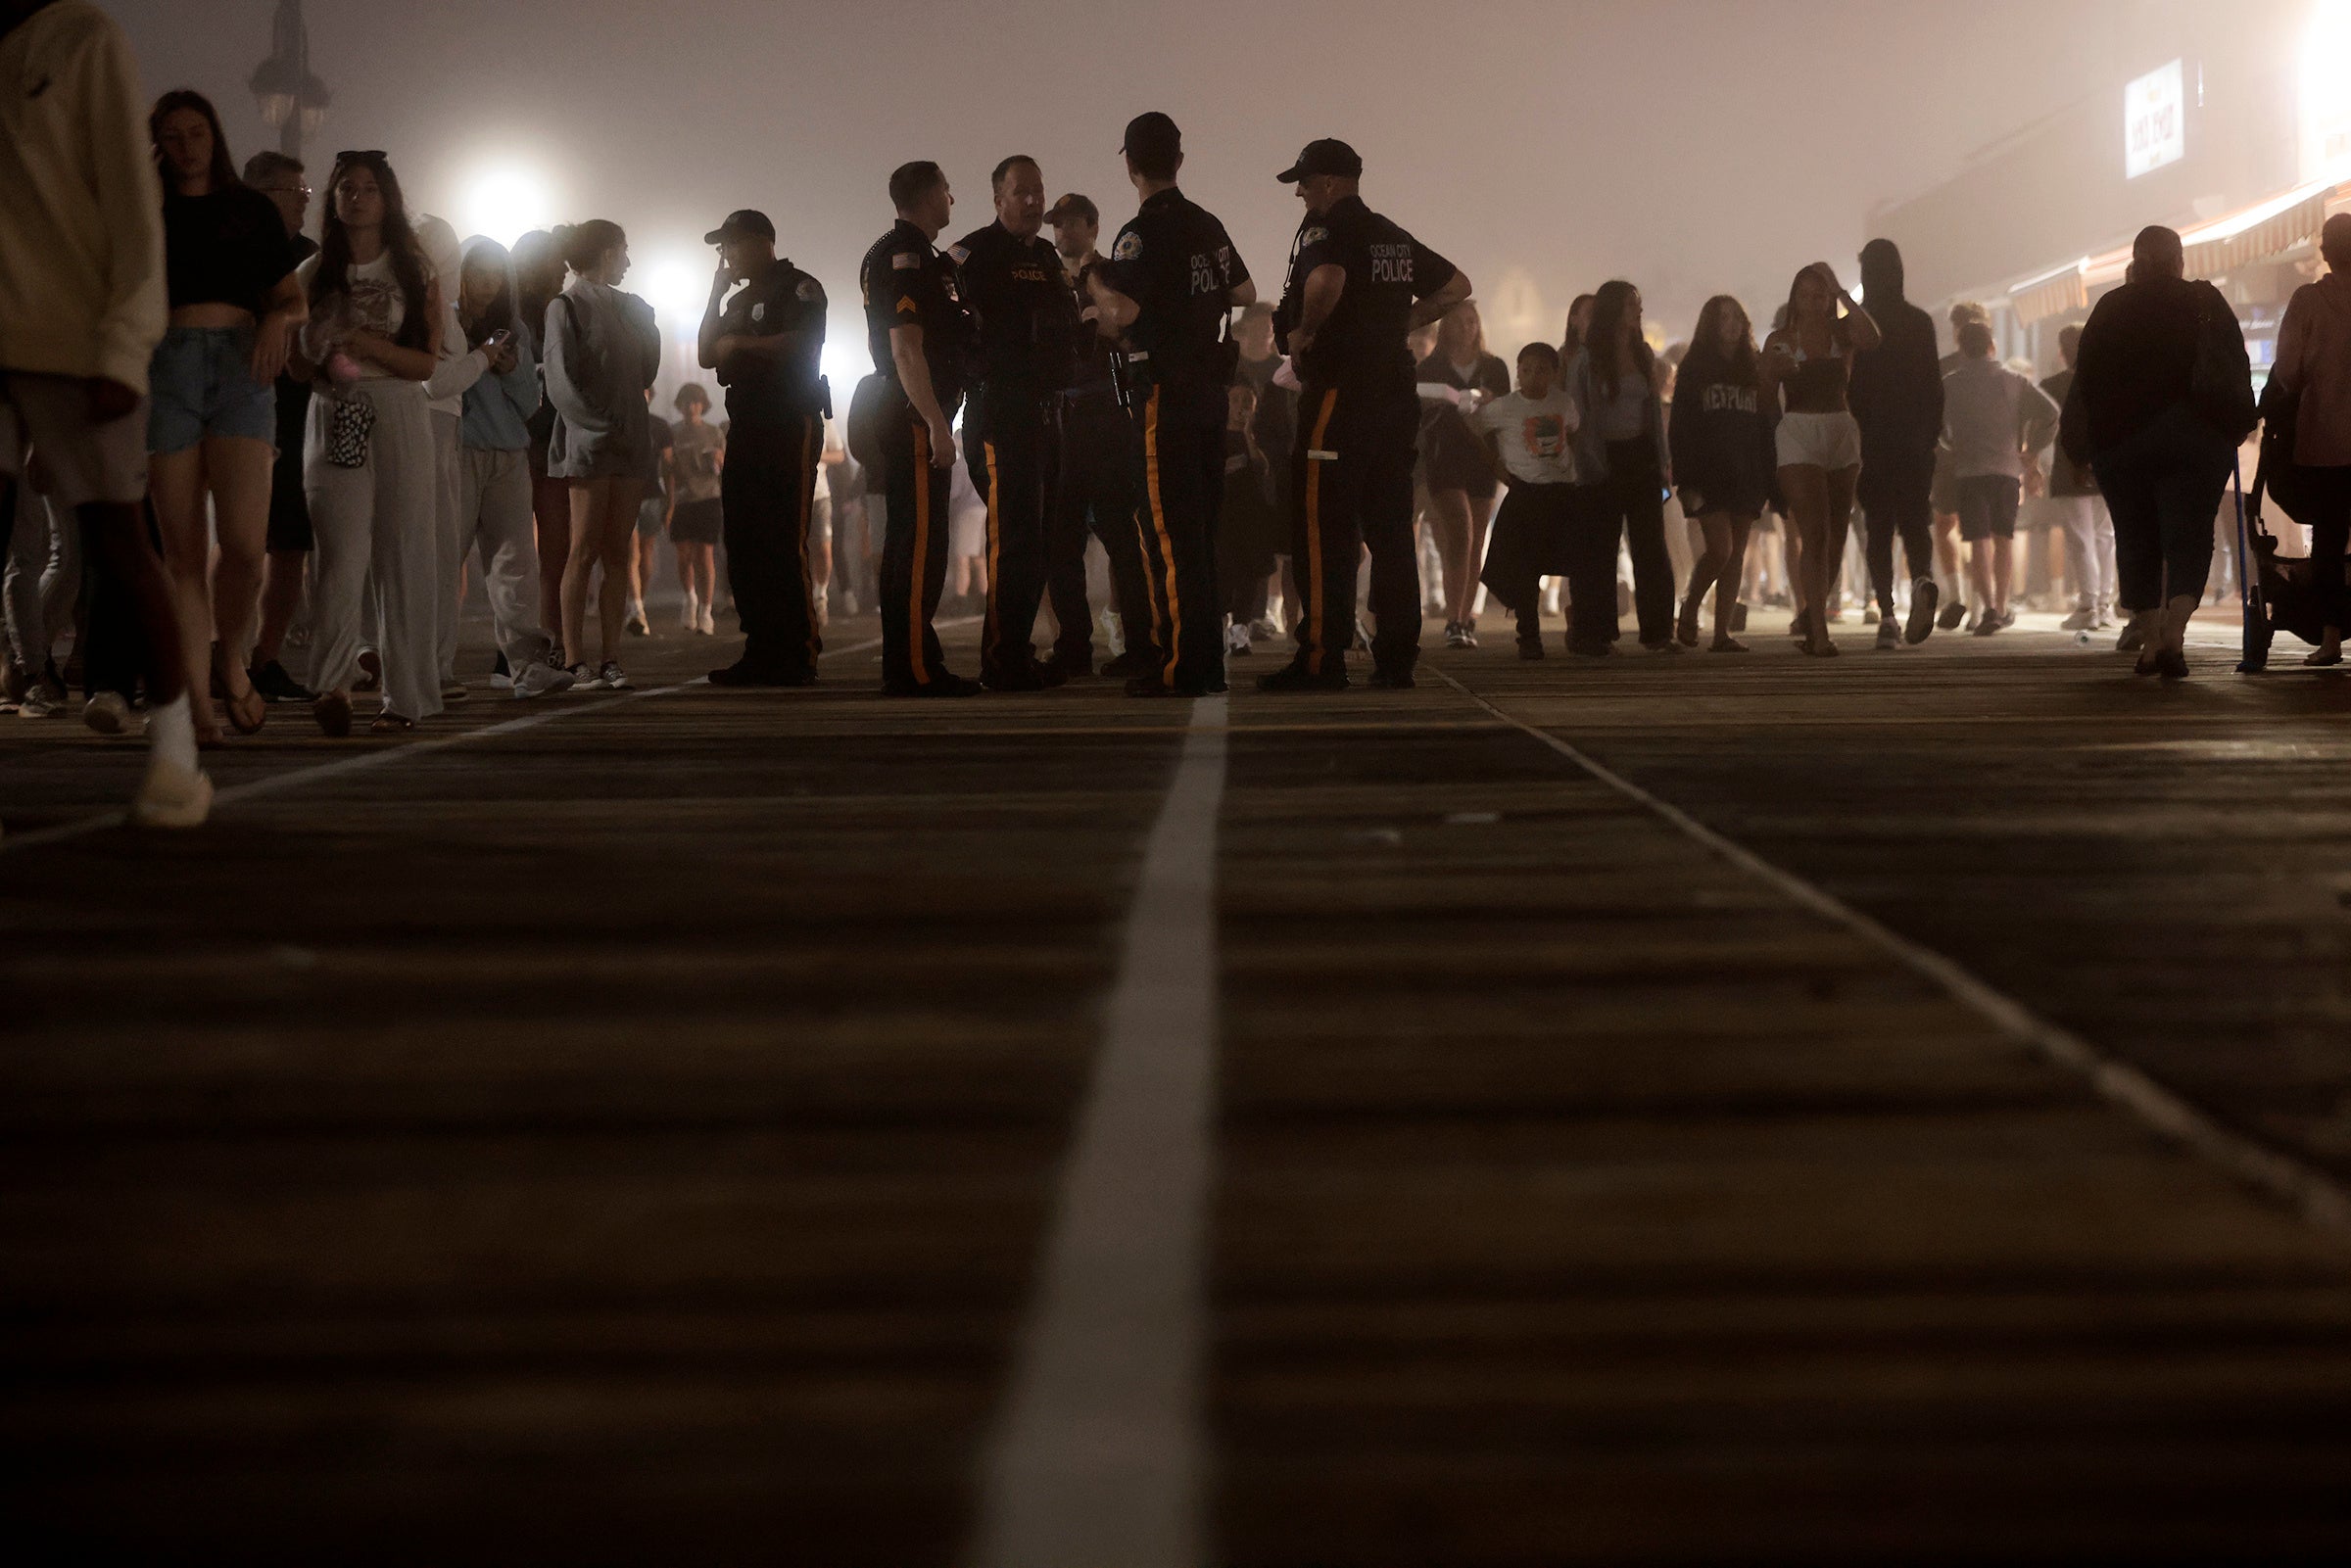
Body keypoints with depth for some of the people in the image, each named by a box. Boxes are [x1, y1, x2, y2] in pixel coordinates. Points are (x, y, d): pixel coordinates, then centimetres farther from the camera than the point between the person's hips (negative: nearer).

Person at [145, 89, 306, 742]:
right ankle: (196, 700, -2)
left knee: (243, 540, -16)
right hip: (166, 364, 0)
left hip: (240, 367, 0)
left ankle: (232, 656, 11)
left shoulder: (252, 209, 18)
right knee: (183, 548, -4)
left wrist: (279, 320, -2)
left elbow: (292, 297, 18)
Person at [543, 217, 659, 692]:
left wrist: (649, 324, 10)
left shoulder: (628, 308, 19)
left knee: (618, 553, 4)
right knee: (585, 551, -6)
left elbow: (644, 372, 22)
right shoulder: (567, 306, -2)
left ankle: (611, 658, 4)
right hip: (589, 444, -6)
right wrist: (601, 428, -17)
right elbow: (562, 381, -10)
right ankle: (575, 659, -5)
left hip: (628, 443, 6)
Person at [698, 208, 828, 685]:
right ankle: (762, 650, 8)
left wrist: (740, 344, -7)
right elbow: (706, 356, 18)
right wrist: (715, 293, 11)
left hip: (790, 426, -9)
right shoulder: (739, 300, 24)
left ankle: (800, 654, -12)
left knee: (785, 543, -13)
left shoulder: (800, 288, -2)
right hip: (746, 426, 9)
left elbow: (801, 341, -19)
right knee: (742, 542, 5)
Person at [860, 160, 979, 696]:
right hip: (915, 415, -11)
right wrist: (936, 425, -24)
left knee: (908, 541, 12)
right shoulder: (907, 256, -13)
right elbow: (907, 348, -21)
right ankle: (915, 667, -12)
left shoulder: (892, 252, 20)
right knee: (921, 541, -11)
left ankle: (903, 662, 17)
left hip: (906, 417, 11)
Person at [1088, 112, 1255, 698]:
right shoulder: (1208, 226, 11)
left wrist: (1096, 281, -6)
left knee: (1168, 531, -6)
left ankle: (1179, 666, -8)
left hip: (1163, 393, -8)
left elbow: (1123, 309, -26)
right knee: (1201, 528, 12)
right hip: (1209, 387, 8)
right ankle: (1208, 660, 16)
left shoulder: (1142, 233, -14)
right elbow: (1245, 294, 24)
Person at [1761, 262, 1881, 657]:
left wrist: (1840, 293, -13)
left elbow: (1872, 338, -17)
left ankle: (1810, 615, 28)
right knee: (1815, 534, -14)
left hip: (1842, 434, 3)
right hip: (1798, 435, -3)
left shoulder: (1842, 332, 7)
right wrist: (1772, 372, -18)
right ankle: (1819, 632, -18)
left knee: (1836, 536, 8)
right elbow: (1767, 401, 3)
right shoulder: (1780, 341, 4)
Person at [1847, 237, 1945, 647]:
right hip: (1916, 440, 2)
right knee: (1915, 522, 8)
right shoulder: (1921, 322, 3)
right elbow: (1935, 385, 4)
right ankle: (1923, 579, -22)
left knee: (1878, 530, 3)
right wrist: (1932, 434, 12)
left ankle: (1887, 614, -5)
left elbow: (1847, 387, -5)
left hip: (1870, 440, -2)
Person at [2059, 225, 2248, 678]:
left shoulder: (2110, 310, 4)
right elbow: (2238, 372, 4)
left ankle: (2148, 638, 9)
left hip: (2119, 443, 1)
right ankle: (2174, 633, -22)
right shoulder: (2207, 304, 3)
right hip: (2194, 443, -1)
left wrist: (2080, 445, 9)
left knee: (2135, 539, 10)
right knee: (2188, 537, -3)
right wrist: (2234, 428, 12)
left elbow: (2085, 381, 4)